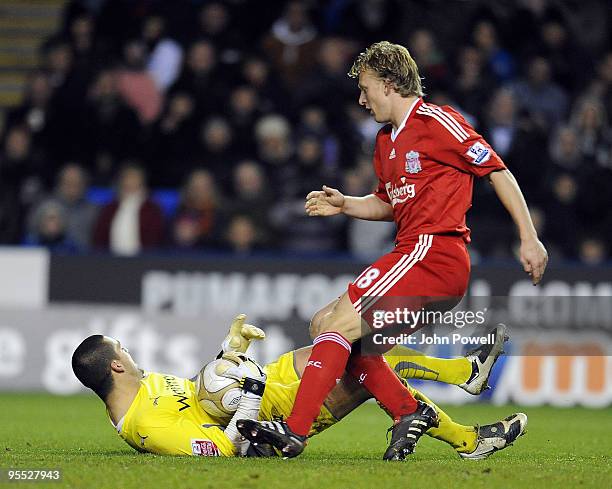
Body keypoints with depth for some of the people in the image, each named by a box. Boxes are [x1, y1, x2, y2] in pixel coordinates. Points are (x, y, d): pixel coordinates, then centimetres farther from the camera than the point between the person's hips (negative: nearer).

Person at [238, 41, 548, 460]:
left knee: (339, 324, -17)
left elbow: (498, 171, -7)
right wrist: (344, 205, 12)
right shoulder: (386, 141, 21)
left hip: (434, 252, -10)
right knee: (325, 325, 9)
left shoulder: (435, 122, -6)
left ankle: (295, 432, -22)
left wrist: (529, 238, -11)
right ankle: (409, 411, 0)